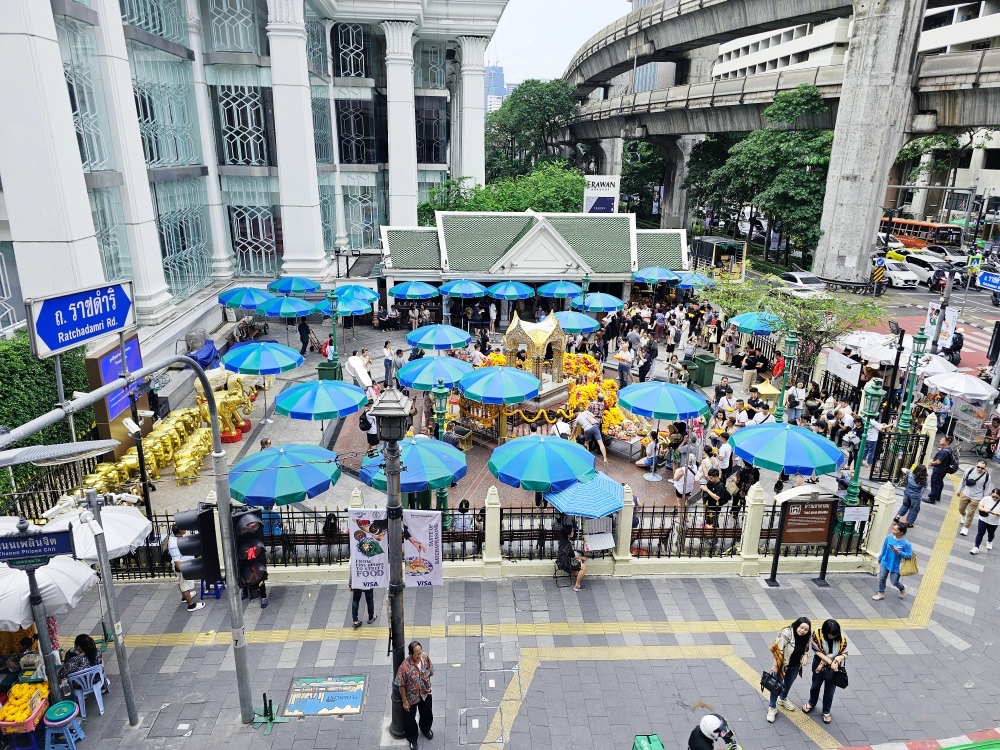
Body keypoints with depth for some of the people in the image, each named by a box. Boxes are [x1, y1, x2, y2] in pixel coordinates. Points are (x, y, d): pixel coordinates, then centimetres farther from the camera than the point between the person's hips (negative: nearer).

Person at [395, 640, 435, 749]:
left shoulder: (425, 657, -21)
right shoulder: (404, 667, -34)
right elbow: (401, 685, -21)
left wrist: (429, 687, 9)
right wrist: (405, 701, -12)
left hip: (425, 694, 4)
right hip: (411, 697, -4)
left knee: (427, 714, 27)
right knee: (410, 719, 20)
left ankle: (425, 728, 60)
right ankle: (412, 738, 49)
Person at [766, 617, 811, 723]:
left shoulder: (805, 637, -12)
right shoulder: (786, 634, -30)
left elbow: (806, 649, 8)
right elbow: (777, 650, -25)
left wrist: (805, 656, -12)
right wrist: (775, 665, -21)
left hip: (795, 667, 6)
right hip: (783, 665, -6)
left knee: (788, 684, 28)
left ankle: (782, 699, 55)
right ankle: (772, 708, 25)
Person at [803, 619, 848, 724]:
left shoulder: (841, 638, -19)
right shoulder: (817, 633, -25)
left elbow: (845, 653, -10)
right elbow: (817, 651, -22)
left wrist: (836, 660, -29)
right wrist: (830, 662, -27)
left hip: (833, 668, 0)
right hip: (819, 665, 0)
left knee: (830, 690, 16)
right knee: (816, 685, 24)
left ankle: (826, 712, 40)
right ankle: (812, 703, 51)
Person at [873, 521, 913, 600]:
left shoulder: (906, 543, -23)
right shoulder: (889, 537, -11)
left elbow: (909, 555, -15)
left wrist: (898, 552, -29)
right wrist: (880, 558, 14)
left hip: (896, 566, -4)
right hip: (885, 562, 4)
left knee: (894, 582, 8)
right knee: (881, 579, 9)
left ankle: (902, 589, 42)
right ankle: (881, 593, 29)